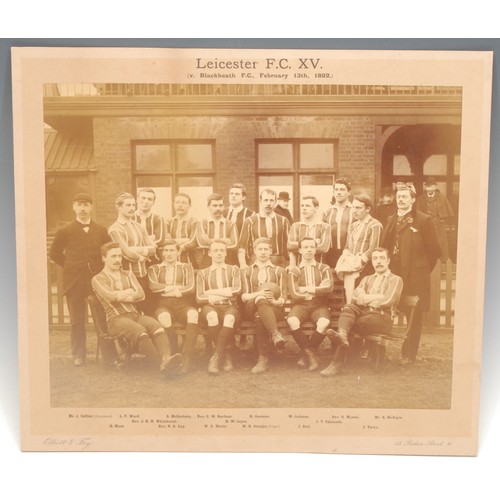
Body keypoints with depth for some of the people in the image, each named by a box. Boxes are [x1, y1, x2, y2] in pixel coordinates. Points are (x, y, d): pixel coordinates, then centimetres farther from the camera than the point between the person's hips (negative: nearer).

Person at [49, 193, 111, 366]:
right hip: (74, 281, -1)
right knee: (77, 320, 4)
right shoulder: (65, 231, 3)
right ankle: (78, 355, 15)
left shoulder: (101, 231, 7)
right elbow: (54, 253, 11)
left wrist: (100, 269, 3)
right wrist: (69, 266, 5)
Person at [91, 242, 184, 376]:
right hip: (116, 318, -4)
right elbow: (111, 296, -11)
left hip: (136, 314, 4)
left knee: (156, 326, -29)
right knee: (139, 330, -36)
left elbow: (141, 295, 8)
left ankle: (166, 359, -50)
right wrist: (130, 291, 2)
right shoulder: (98, 279, 8)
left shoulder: (128, 274, 22)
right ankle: (161, 362, -42)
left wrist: (120, 296, -3)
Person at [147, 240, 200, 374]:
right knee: (164, 318, -39)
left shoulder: (186, 267, 20)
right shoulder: (154, 269, 21)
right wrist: (175, 288, -4)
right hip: (163, 305, 0)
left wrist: (165, 289, -1)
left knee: (193, 314, -37)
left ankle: (187, 358, -34)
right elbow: (153, 286, -1)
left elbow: (191, 288, 2)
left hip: (183, 304, 0)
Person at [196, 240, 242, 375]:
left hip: (230, 307, 0)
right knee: (212, 316, -38)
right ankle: (225, 354, -24)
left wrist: (212, 292, -2)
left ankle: (216, 357, -29)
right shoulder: (202, 273, 19)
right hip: (211, 307, 0)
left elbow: (237, 290, 0)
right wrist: (226, 293, -5)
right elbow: (199, 298, 5)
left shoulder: (233, 269, 20)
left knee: (229, 318, -38)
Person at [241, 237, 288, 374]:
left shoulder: (280, 271, 22)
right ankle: (276, 333, -54)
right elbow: (244, 297, 10)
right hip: (252, 308, 1)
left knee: (259, 316, -39)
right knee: (261, 300, -39)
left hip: (274, 308, 0)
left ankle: (263, 360, -45)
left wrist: (275, 301, -15)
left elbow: (283, 298, 11)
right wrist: (258, 294, -13)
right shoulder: (247, 272, 24)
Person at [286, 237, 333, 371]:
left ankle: (305, 354, -12)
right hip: (300, 305, 0)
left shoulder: (324, 268, 14)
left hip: (319, 305, 1)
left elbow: (328, 287, -7)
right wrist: (317, 290, 0)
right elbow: (294, 294, -5)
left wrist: (306, 289, -7)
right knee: (292, 321, -35)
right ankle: (310, 354, -18)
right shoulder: (294, 271, 10)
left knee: (324, 323, -34)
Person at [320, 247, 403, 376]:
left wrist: (365, 298, 1)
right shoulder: (367, 279, 27)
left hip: (383, 318, -3)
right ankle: (342, 336, -57)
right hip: (364, 313, 4)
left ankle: (337, 363, -35)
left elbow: (387, 301, -9)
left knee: (355, 323, -30)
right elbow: (355, 298, 8)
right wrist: (376, 298, -8)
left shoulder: (395, 280, 11)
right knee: (348, 308, -29)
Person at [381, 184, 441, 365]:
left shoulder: (424, 220, -3)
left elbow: (434, 248, -2)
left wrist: (424, 269, 0)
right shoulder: (390, 220, 15)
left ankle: (409, 355, 10)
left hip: (415, 275, -4)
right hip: (393, 273, 5)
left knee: (413, 316, 1)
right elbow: (383, 246, 17)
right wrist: (387, 266, 8)